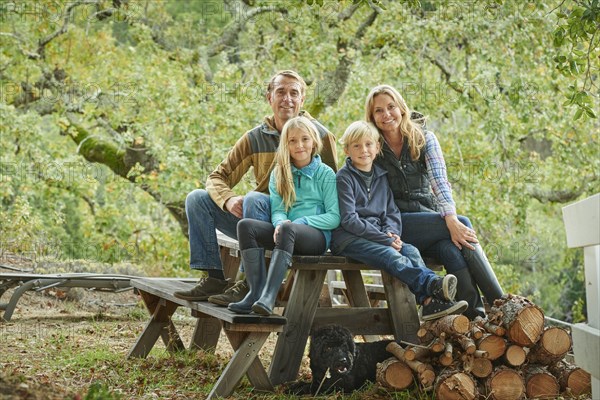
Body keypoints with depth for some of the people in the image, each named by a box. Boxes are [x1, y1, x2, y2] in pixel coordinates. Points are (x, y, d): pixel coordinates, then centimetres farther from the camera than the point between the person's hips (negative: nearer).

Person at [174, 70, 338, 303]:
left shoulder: (320, 135, -3)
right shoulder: (255, 138, 7)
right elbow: (218, 177, 7)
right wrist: (228, 200, -18)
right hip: (260, 221, 5)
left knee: (254, 199, -34)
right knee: (197, 199, -6)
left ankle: (250, 284, -31)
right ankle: (214, 278, -10)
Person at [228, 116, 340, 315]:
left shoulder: (325, 174, 5)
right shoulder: (279, 174, 17)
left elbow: (334, 217, -1)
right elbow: (277, 209, 8)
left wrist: (301, 222, -14)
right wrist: (280, 223, -17)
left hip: (318, 235, -4)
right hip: (287, 235, 4)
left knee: (287, 229, -37)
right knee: (245, 225, -22)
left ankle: (269, 296, -48)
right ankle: (255, 291, -32)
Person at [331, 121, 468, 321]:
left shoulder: (381, 177, 19)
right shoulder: (344, 177, -3)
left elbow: (392, 212, 18)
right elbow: (349, 220, -12)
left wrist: (392, 232, -7)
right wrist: (385, 239, -16)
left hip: (378, 236, 6)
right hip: (348, 238, -6)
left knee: (410, 250, -20)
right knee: (390, 255, -31)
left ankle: (430, 302, -40)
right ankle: (433, 284, -54)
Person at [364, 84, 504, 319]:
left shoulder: (424, 139, 5)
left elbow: (439, 181, -9)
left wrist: (450, 218, -29)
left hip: (428, 216, 2)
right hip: (397, 225, -2)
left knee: (450, 248, -33)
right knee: (464, 224, -25)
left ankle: (477, 315, -35)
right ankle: (500, 305, -27)